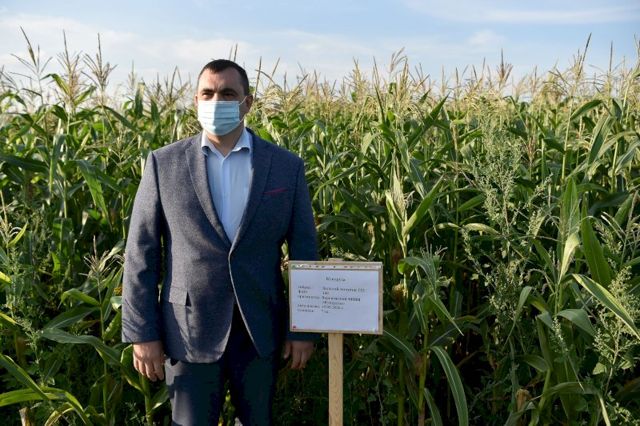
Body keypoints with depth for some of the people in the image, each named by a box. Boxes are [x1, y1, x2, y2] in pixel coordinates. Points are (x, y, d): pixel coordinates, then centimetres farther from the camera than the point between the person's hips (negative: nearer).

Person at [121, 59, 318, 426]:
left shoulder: (287, 167, 0)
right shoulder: (164, 164, -1)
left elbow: (304, 252, 2)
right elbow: (141, 254, -1)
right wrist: (142, 333, -4)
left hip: (261, 329, 1)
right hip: (190, 329, -1)